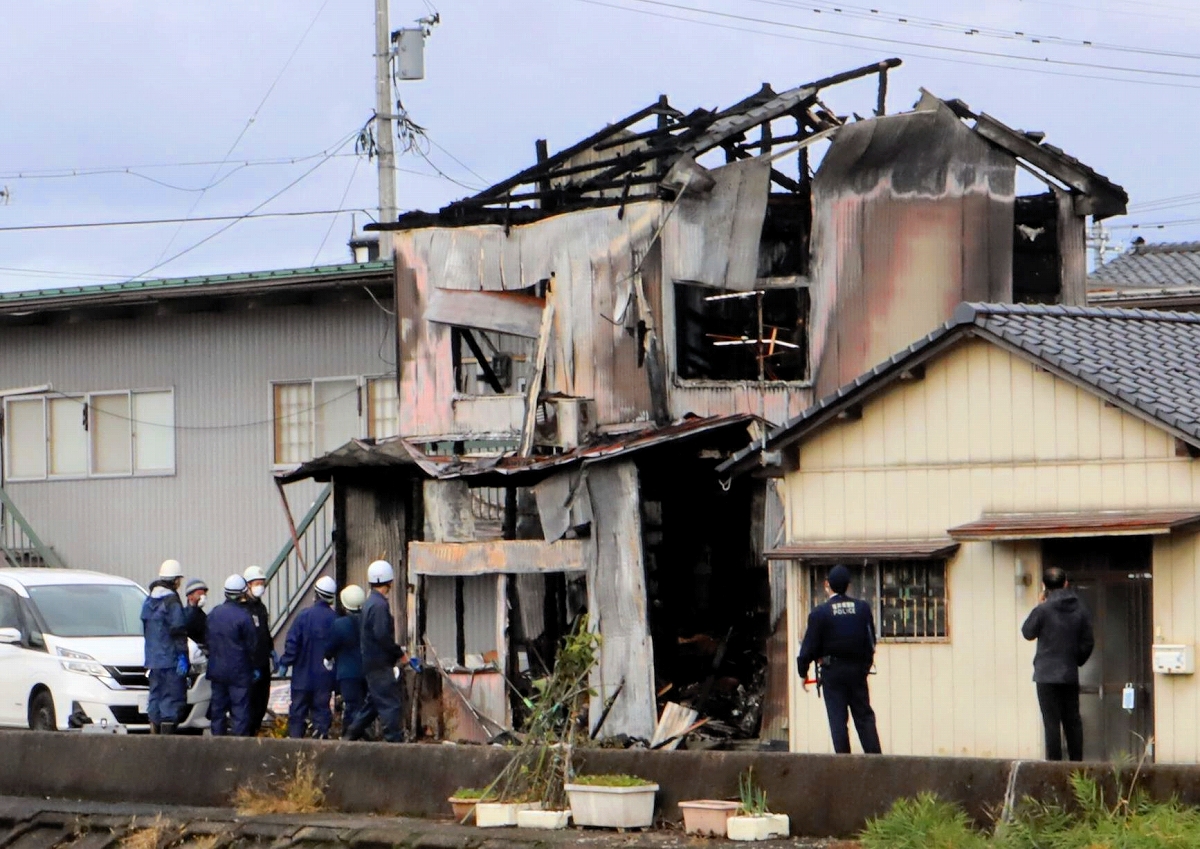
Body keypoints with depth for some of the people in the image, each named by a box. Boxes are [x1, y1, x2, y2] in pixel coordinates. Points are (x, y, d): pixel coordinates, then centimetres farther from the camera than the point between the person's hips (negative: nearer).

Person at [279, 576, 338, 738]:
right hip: (324, 676, 2)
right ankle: (321, 738, 5)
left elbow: (292, 642, -12)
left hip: (303, 675, -2)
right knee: (321, 709, 8)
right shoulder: (335, 619, -6)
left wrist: (285, 663, -3)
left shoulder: (305, 616, -12)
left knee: (297, 711, 8)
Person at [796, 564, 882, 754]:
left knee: (837, 719, 1)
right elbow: (871, 641, 10)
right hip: (858, 669, 3)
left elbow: (810, 646, -6)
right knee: (864, 716, 8)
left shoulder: (819, 613, -9)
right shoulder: (863, 608, 3)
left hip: (832, 672, -3)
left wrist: (803, 672, 5)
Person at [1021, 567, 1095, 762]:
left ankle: (1055, 761, -7)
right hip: (1071, 674, 5)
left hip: (1047, 674, -5)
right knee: (1072, 720, 11)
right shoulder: (1080, 610, 2)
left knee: (1052, 721, -4)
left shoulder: (1043, 610, -13)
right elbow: (1088, 642, 7)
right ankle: (1077, 762, 13)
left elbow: (1028, 633, 2)